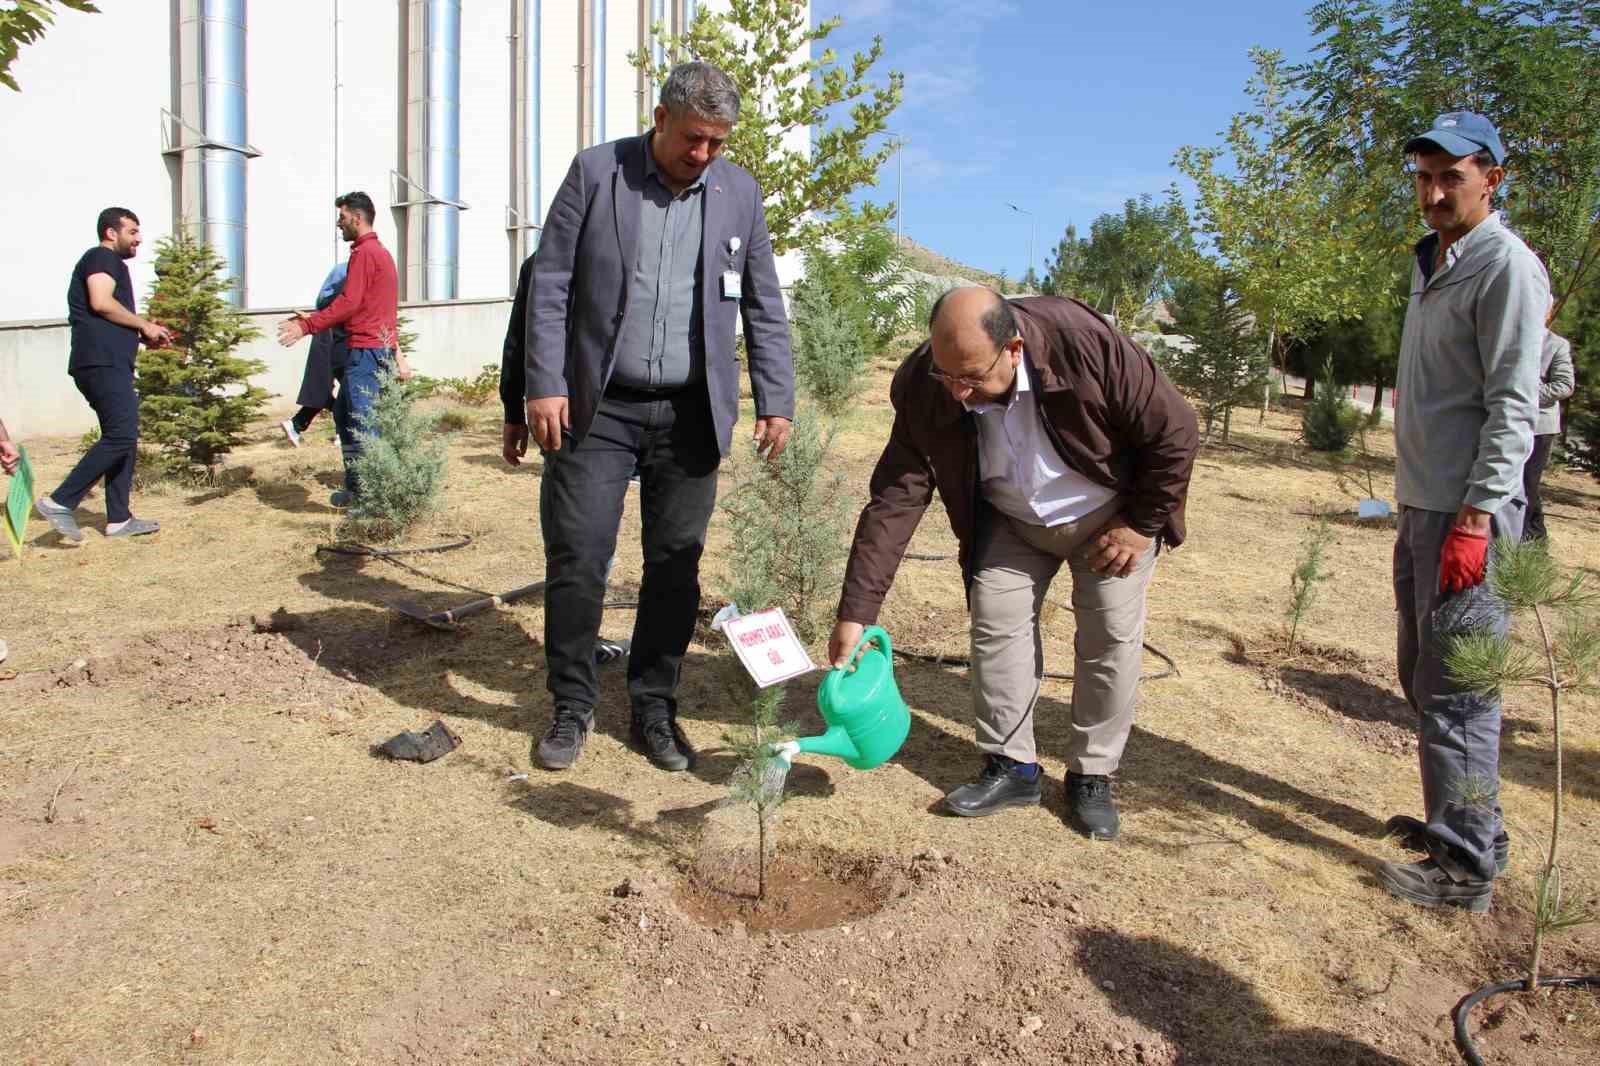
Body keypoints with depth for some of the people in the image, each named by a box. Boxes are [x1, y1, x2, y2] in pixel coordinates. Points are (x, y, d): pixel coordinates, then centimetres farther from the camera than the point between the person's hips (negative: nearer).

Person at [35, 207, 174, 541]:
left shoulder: (112, 264, 27)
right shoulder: (102, 257, -2)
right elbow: (101, 303, -17)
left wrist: (143, 335, 14)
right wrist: (144, 325, -7)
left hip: (110, 364, 11)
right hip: (102, 362, -11)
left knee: (122, 440, 9)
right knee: (121, 435, -17)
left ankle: (119, 519, 9)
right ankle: (59, 502, -15)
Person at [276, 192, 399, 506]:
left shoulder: (364, 252, -10)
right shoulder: (379, 251, 20)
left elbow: (349, 303, -19)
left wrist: (306, 326, -19)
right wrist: (310, 319, 23)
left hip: (366, 350, -10)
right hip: (379, 348, 10)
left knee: (363, 424, -9)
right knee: (344, 415, 16)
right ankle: (356, 488, 20)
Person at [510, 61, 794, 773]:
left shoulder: (739, 193, 7)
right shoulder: (596, 172, 0)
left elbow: (763, 306, 10)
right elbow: (549, 284, 0)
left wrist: (776, 399, 2)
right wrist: (543, 386, -8)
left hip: (689, 413, 2)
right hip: (597, 406, -1)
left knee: (676, 565, 5)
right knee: (577, 558, -2)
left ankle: (654, 709, 19)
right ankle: (571, 707, 15)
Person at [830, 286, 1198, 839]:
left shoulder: (1086, 345, -37)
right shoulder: (924, 390, -27)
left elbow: (1176, 433, -23)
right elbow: (894, 501, -25)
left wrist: (1140, 524, -17)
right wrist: (856, 612, -29)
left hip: (1110, 513, -2)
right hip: (1011, 523, 3)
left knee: (1111, 635, -6)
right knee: (995, 625, -5)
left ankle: (1092, 777, 10)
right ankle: (1011, 767, 10)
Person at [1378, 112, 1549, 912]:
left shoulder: (1507, 266, -9)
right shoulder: (1431, 265, 18)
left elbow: (1512, 407, -16)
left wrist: (1475, 518, -21)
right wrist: (1415, 512, 19)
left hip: (1467, 514, -9)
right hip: (1422, 507, 10)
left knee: (1457, 689, -6)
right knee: (1421, 676, 17)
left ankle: (1467, 865, 2)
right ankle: (1451, 818, 31)